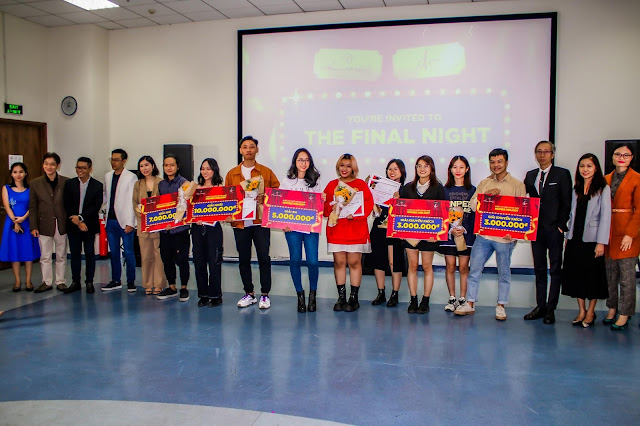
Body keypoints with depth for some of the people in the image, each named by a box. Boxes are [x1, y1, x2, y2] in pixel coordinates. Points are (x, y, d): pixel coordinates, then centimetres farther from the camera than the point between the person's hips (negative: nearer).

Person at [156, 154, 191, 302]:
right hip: (164, 229, 5)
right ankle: (172, 287, 24)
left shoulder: (183, 183, -5)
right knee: (166, 258, 10)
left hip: (180, 227, -5)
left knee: (181, 259, -1)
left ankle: (184, 288, 15)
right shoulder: (161, 184, 12)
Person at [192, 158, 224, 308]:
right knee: (199, 262, 6)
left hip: (213, 227, -4)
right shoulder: (196, 187, 13)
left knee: (214, 262, -3)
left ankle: (215, 296, 8)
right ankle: (203, 295, 16)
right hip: (197, 227, 4)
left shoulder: (219, 187, 1)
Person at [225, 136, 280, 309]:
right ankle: (249, 294, 21)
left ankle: (265, 295, 9)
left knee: (264, 257, -2)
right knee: (243, 259, 8)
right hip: (240, 222, 3)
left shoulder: (266, 172, 5)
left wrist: (264, 199, -14)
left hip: (260, 221, -2)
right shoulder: (232, 174, 11)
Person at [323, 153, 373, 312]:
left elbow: (368, 204, -3)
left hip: (356, 229, -2)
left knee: (354, 262, -1)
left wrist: (354, 214, -17)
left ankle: (354, 298, 9)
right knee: (339, 262, 3)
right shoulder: (331, 185, 12)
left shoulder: (361, 184, 5)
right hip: (336, 229, 2)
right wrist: (332, 209, -13)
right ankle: (341, 297, 12)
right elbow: (324, 204, 8)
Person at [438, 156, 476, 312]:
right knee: (450, 267, 4)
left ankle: (463, 299, 14)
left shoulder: (473, 190, 3)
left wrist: (464, 229, -13)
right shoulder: (444, 190, 5)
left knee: (463, 267, 3)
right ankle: (452, 298, 16)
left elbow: (475, 214, 1)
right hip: (448, 234, 1)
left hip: (467, 234, -1)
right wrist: (450, 229, -11)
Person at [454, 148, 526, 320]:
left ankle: (501, 306, 20)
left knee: (504, 273, 7)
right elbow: (473, 205, 5)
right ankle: (470, 304, 16)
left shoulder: (517, 185, 2)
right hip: (483, 235, 3)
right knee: (474, 269, 5)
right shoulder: (484, 183, 12)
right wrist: (486, 195, -12)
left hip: (505, 237, -3)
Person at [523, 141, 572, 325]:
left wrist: (561, 226, -10)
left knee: (555, 270, 2)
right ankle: (540, 306, 18)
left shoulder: (562, 174, -1)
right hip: (535, 229, 5)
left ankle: (551, 309, 7)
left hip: (554, 229, -4)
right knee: (539, 269, 10)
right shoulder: (530, 175, 13)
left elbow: (566, 203, -5)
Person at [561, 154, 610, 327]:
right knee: (576, 274, 7)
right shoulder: (576, 189, 11)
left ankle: (590, 312, 17)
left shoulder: (603, 189, -5)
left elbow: (605, 216, -10)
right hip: (575, 239, 5)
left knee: (593, 275, 4)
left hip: (592, 239, -5)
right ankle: (581, 311, 18)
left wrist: (601, 242, -14)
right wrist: (568, 236, 9)